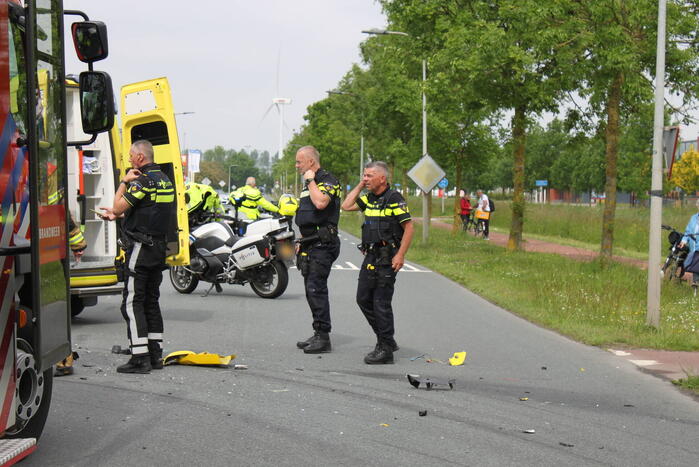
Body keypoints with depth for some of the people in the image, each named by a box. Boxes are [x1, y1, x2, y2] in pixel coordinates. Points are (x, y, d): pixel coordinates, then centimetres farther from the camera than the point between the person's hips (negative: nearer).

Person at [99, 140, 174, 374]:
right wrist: (117, 215, 24)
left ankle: (140, 358, -10)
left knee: (132, 303, -6)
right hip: (159, 247, 9)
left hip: (140, 247, -9)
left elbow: (119, 206, -16)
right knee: (151, 301, 14)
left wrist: (124, 182, -5)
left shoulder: (142, 180, -15)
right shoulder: (165, 180, 14)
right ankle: (155, 354, 15)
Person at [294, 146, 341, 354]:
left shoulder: (327, 180, -10)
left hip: (323, 244, -10)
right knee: (311, 289, 10)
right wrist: (302, 242, 24)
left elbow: (320, 203, -31)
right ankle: (319, 335, 16)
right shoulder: (309, 182, 21)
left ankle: (323, 336, -11)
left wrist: (311, 181, -17)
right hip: (311, 243, 10)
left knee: (316, 289, -13)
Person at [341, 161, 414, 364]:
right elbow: (346, 206, 13)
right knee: (363, 299, 12)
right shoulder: (369, 198, 12)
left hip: (387, 258, -9)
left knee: (381, 303, -6)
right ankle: (387, 341, 23)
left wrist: (400, 255, -18)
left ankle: (385, 349, 1)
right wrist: (359, 186, 8)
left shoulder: (394, 199, -12)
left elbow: (409, 227, -13)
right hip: (370, 256, 9)